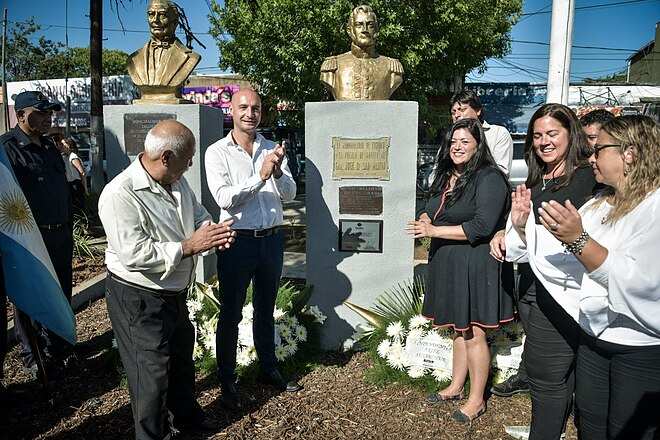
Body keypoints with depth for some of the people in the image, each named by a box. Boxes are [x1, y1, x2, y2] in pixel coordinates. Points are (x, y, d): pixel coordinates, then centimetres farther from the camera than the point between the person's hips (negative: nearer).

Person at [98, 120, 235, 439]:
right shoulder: (120, 195, -27)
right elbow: (133, 254, -33)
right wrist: (188, 246, -28)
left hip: (174, 291, 9)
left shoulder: (177, 182, -1)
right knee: (152, 371, 6)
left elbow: (198, 214, 13)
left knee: (181, 355, 26)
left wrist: (211, 232, -10)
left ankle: (186, 413, 50)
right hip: (138, 299, -9)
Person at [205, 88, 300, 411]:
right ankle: (226, 381, 25)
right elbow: (225, 199, -18)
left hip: (272, 239, 4)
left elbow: (289, 194, -1)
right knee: (230, 314, 8)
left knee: (266, 309, 19)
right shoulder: (217, 152, -7)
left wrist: (278, 172, -21)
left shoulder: (272, 150, 5)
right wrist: (261, 176, -26)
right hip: (238, 241, -4)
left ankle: (269, 369, 37)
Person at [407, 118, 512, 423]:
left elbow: (481, 227, -22)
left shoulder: (489, 178, -14)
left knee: (473, 333, 2)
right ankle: (456, 387, 33)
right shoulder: (446, 176, 12)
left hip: (475, 265, -8)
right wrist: (425, 221, -2)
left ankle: (477, 399, 19)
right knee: (458, 328, 19)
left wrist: (435, 231, -18)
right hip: (447, 263, 8)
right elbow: (431, 212, 23)